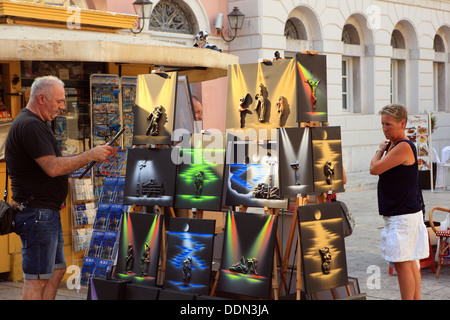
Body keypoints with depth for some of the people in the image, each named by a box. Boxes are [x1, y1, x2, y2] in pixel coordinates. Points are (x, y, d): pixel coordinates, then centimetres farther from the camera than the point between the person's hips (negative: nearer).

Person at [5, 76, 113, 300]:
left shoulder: (37, 124, 18)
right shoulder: (30, 125, -17)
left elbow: (53, 163, 21)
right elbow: (53, 168, -24)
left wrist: (92, 158, 9)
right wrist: (90, 155, -17)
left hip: (48, 212, 11)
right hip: (37, 212, -11)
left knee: (57, 271, 16)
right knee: (37, 279, -8)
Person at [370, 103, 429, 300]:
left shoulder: (404, 147, -17)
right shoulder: (392, 145, 14)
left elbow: (375, 169, -16)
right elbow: (376, 168, 17)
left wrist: (380, 149, -4)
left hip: (404, 216, -10)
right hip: (399, 215, 10)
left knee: (402, 264, -7)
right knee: (411, 263, 13)